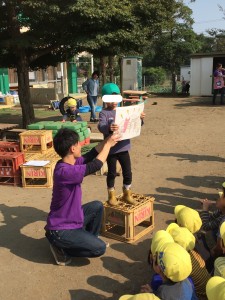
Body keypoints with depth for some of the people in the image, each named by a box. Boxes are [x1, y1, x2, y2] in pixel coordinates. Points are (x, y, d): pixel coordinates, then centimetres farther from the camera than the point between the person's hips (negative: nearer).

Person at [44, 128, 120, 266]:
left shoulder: (69, 163, -2)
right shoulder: (64, 171, -32)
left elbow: (89, 156, 11)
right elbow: (96, 165, -28)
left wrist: (107, 141, 4)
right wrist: (108, 144, -13)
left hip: (71, 219, 10)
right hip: (60, 230, -9)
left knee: (97, 206, 17)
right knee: (100, 248, -13)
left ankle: (89, 240, 29)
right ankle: (61, 247, 3)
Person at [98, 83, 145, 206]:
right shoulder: (104, 113, -8)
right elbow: (101, 126, -26)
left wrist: (140, 119, -7)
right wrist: (108, 128, -48)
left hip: (124, 147, 5)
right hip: (111, 149, -4)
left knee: (127, 172, 11)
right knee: (112, 173, 9)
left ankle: (127, 194, 30)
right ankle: (111, 196, 25)